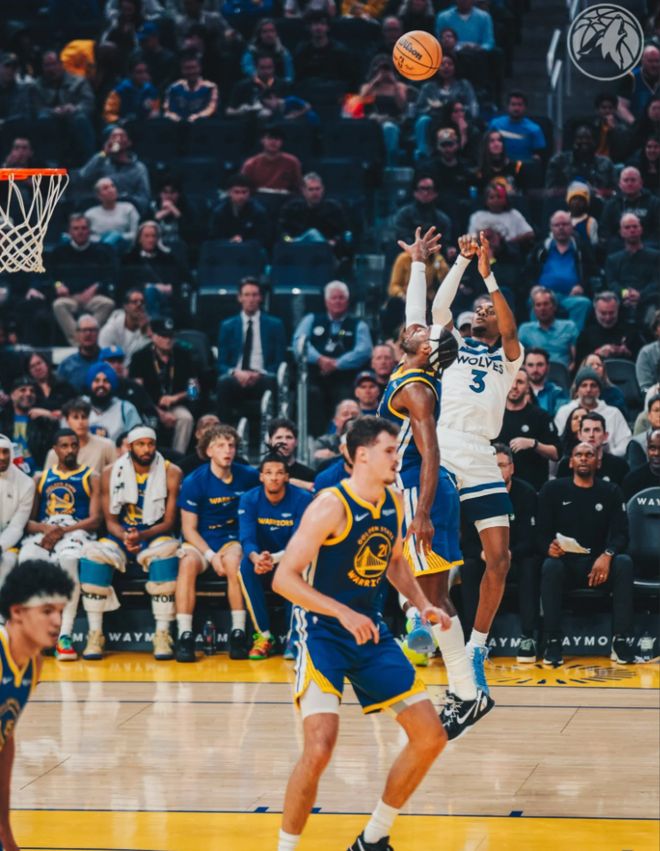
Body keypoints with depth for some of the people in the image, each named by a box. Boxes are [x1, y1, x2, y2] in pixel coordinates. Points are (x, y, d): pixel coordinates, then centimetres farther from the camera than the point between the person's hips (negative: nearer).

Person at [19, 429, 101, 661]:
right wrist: (44, 528, -9)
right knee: (26, 560, -34)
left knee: (68, 560, -39)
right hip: (42, 532, 2)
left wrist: (62, 531, -12)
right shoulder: (41, 478, 23)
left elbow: (95, 520, 3)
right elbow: (28, 520, 16)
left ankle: (65, 636, -41)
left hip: (75, 532, -2)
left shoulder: (90, 478, 15)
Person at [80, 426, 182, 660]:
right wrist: (125, 537, -22)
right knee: (93, 553, -29)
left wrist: (142, 536, -25)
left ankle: (162, 635, -33)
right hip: (121, 536, 2)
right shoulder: (111, 473, 1)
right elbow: (110, 520, 1)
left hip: (156, 536, -2)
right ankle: (95, 635, -25)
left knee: (167, 550, -37)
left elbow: (169, 522, -6)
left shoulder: (171, 473, -4)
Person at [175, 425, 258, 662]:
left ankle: (238, 633, -27)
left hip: (231, 539, 1)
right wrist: (210, 555, -19)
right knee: (188, 562, -35)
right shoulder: (194, 482, -8)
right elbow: (189, 528, -7)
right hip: (199, 542, -1)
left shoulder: (245, 475, 1)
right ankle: (185, 636, -35)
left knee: (233, 560, -35)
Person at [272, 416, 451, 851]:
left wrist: (423, 605, 5)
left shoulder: (394, 503, 3)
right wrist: (344, 613, -29)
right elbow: (284, 578, -21)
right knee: (320, 748, -23)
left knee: (431, 737, 5)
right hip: (324, 633, -7)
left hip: (372, 632, 7)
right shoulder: (331, 506, -19)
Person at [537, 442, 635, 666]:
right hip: (565, 563, -1)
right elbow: (542, 532, -1)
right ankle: (552, 642, -30)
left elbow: (620, 533, -2)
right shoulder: (553, 490, 3)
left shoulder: (610, 492, 6)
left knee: (624, 563, -31)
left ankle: (620, 641, -31)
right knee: (551, 567, -35)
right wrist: (549, 547, -26)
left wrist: (607, 555, -24)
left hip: (599, 564, 1)